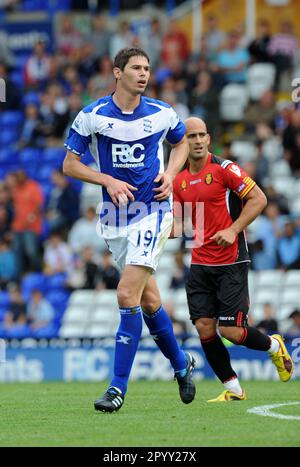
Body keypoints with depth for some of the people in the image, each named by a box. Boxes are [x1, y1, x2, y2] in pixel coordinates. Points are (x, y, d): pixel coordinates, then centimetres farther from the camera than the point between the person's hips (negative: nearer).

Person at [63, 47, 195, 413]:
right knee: (148, 301, 11)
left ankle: (118, 387, -12)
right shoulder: (91, 116, -4)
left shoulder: (162, 114, 0)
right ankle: (181, 364, 35)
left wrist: (170, 174, 1)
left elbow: (181, 142, 20)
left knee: (127, 295, -16)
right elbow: (69, 164, 0)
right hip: (114, 217, 2)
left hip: (152, 212, -2)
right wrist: (108, 180, -14)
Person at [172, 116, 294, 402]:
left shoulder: (223, 169, -8)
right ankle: (233, 389, 9)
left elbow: (258, 198, -10)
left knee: (231, 331, -9)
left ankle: (274, 346, 22)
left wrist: (234, 230, -17)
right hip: (200, 264, 5)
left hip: (231, 262, -5)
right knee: (204, 327, -5)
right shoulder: (180, 181, 10)